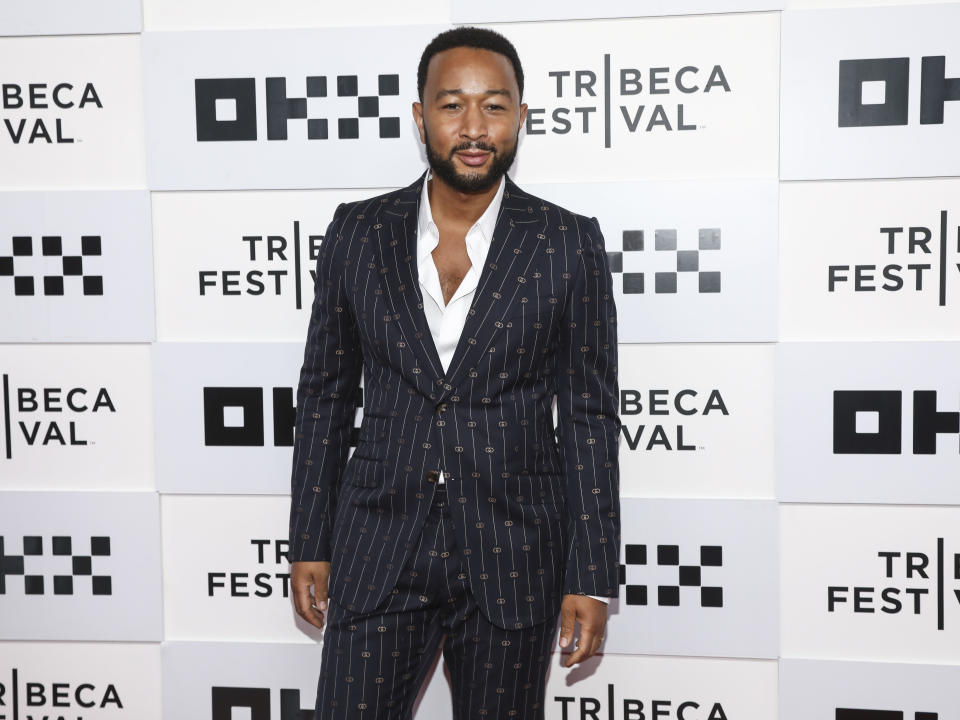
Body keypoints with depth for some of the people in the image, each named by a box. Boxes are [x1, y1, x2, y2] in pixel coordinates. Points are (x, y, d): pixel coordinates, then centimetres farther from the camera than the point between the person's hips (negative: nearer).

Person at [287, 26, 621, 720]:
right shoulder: (358, 232, 1)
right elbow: (324, 393, 7)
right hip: (378, 554, 1)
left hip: (513, 557, -1)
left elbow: (590, 417, -2)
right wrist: (309, 546, 7)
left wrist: (592, 581, -4)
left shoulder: (570, 245, -4)